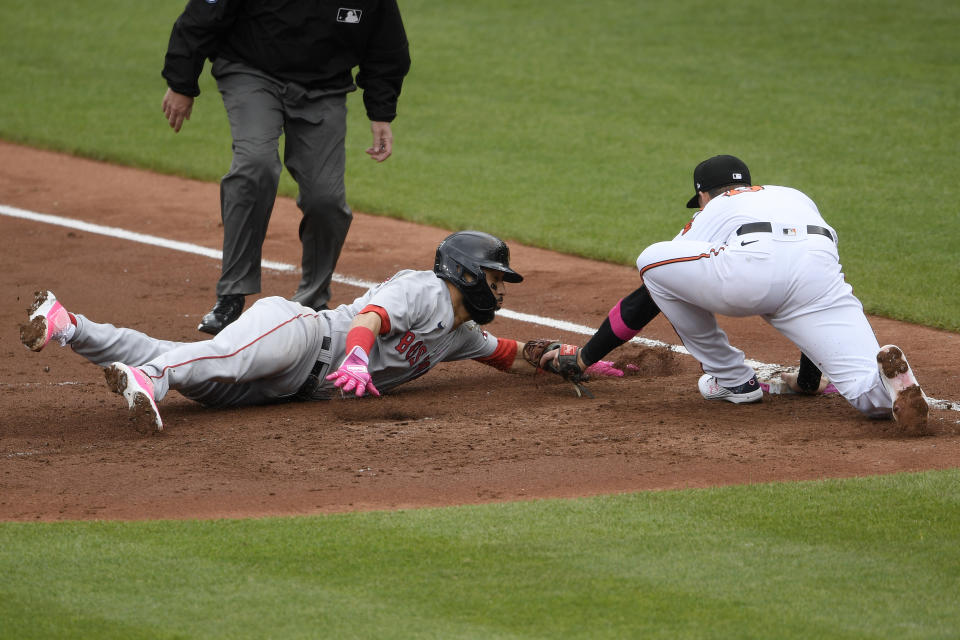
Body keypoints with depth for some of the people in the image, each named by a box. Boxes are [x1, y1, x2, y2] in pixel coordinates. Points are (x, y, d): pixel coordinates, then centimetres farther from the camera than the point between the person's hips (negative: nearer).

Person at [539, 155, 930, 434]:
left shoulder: (710, 216, 34)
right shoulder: (796, 198, 45)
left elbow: (644, 302, 33)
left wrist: (583, 357, 42)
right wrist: (810, 378, 56)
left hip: (752, 266, -3)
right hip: (821, 264, 3)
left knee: (653, 261, 21)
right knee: (872, 397, -1)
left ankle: (732, 380, 22)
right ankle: (889, 375, -39)